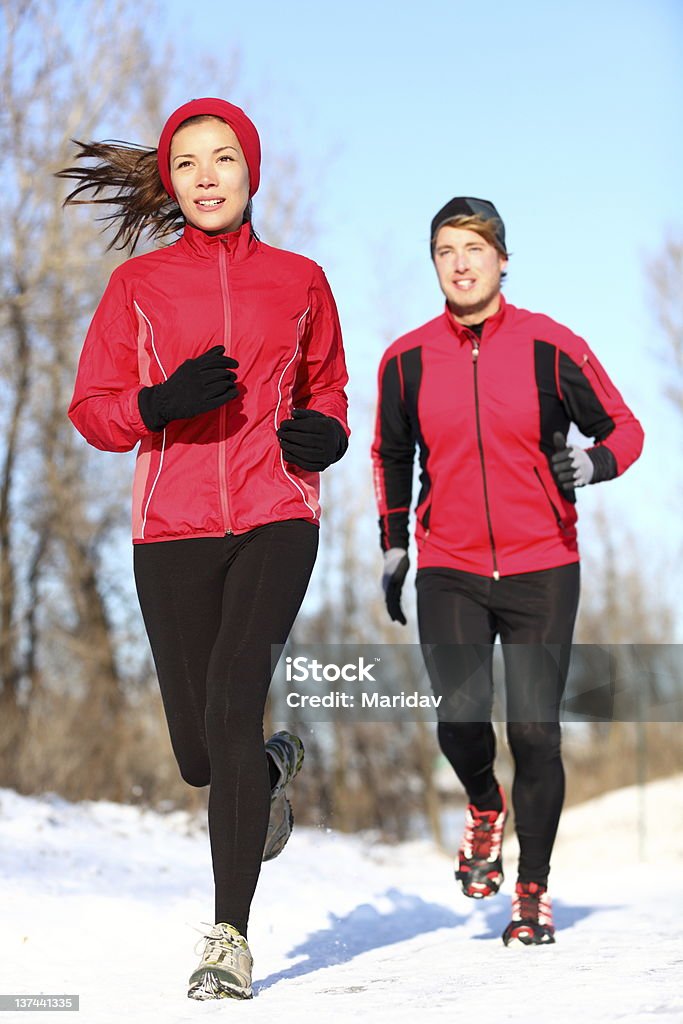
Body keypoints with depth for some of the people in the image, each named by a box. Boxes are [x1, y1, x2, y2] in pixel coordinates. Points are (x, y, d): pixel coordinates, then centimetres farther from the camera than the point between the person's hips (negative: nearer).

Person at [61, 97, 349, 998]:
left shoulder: (299, 281, 10)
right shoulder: (139, 284, 8)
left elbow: (326, 387, 23)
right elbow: (91, 408, 7)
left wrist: (324, 434, 1)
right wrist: (162, 404, -13)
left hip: (276, 522, -1)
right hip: (174, 528, 1)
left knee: (231, 706, -20)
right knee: (200, 755, 4)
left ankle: (231, 938, -12)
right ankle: (275, 766, 43)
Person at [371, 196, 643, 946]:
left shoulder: (551, 348, -4)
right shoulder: (406, 360, 3)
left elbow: (624, 427, 4)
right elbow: (390, 456, 18)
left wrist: (596, 461, -18)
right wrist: (393, 548, 15)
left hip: (541, 569, -1)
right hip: (448, 572, 1)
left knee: (533, 732, -2)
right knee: (460, 719, -14)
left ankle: (533, 890, 16)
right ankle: (484, 808, 22)